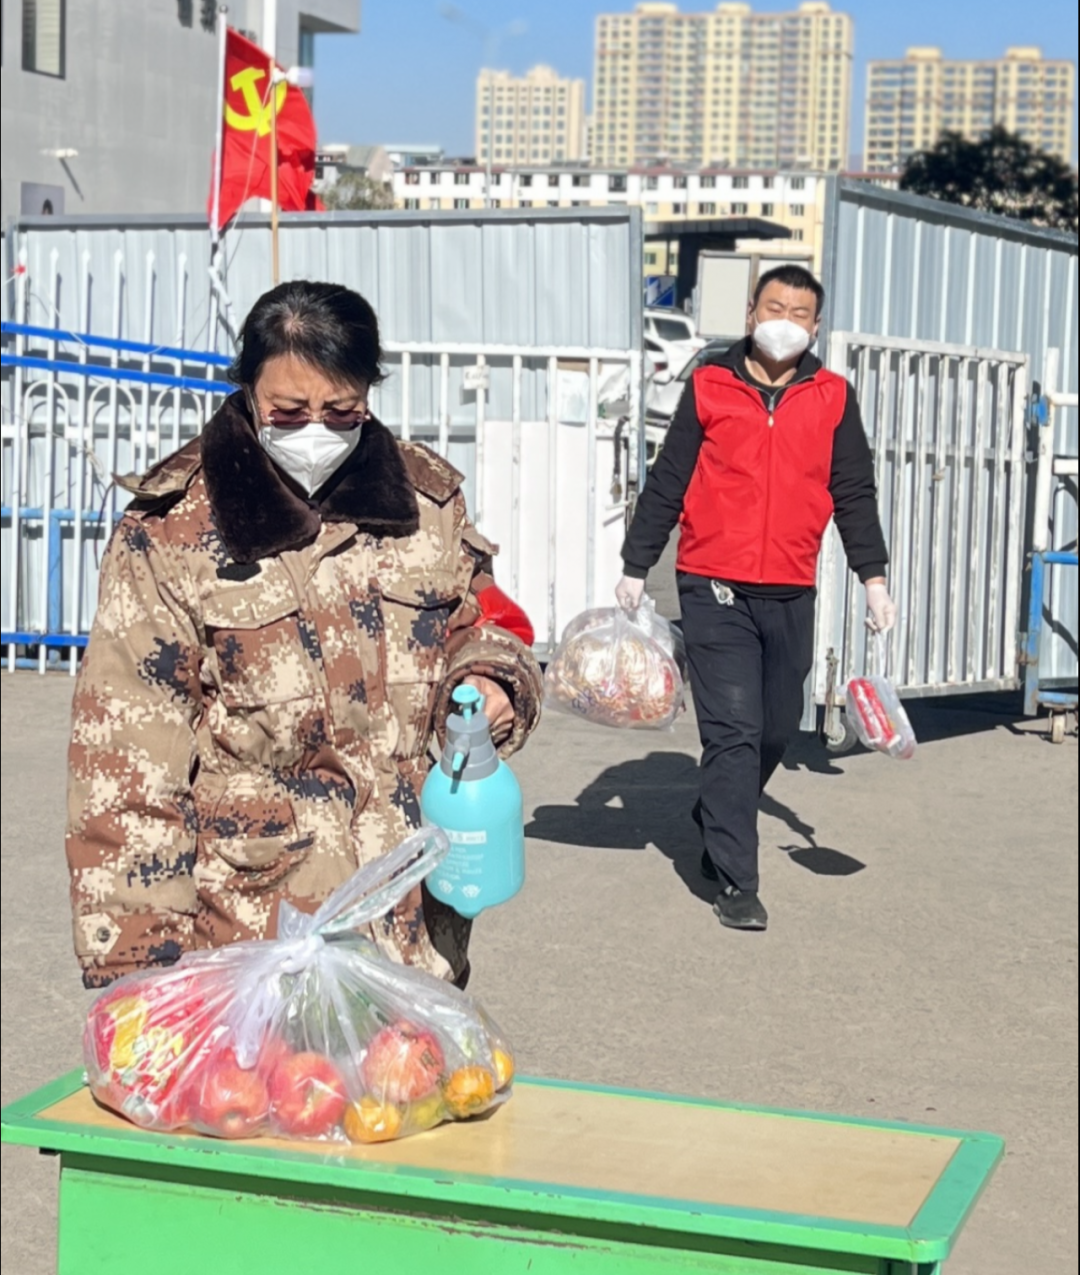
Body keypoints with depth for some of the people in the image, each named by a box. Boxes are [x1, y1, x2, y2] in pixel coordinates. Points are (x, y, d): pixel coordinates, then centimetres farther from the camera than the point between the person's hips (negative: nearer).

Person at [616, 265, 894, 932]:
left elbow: (854, 493, 10)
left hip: (791, 595, 3)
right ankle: (737, 881, -4)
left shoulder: (833, 398, 7)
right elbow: (667, 484, 6)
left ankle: (716, 822, 39)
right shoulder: (709, 387, 2)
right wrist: (636, 568, 5)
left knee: (777, 728, 12)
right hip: (714, 591, -3)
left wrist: (874, 577, 3)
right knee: (733, 731, -8)